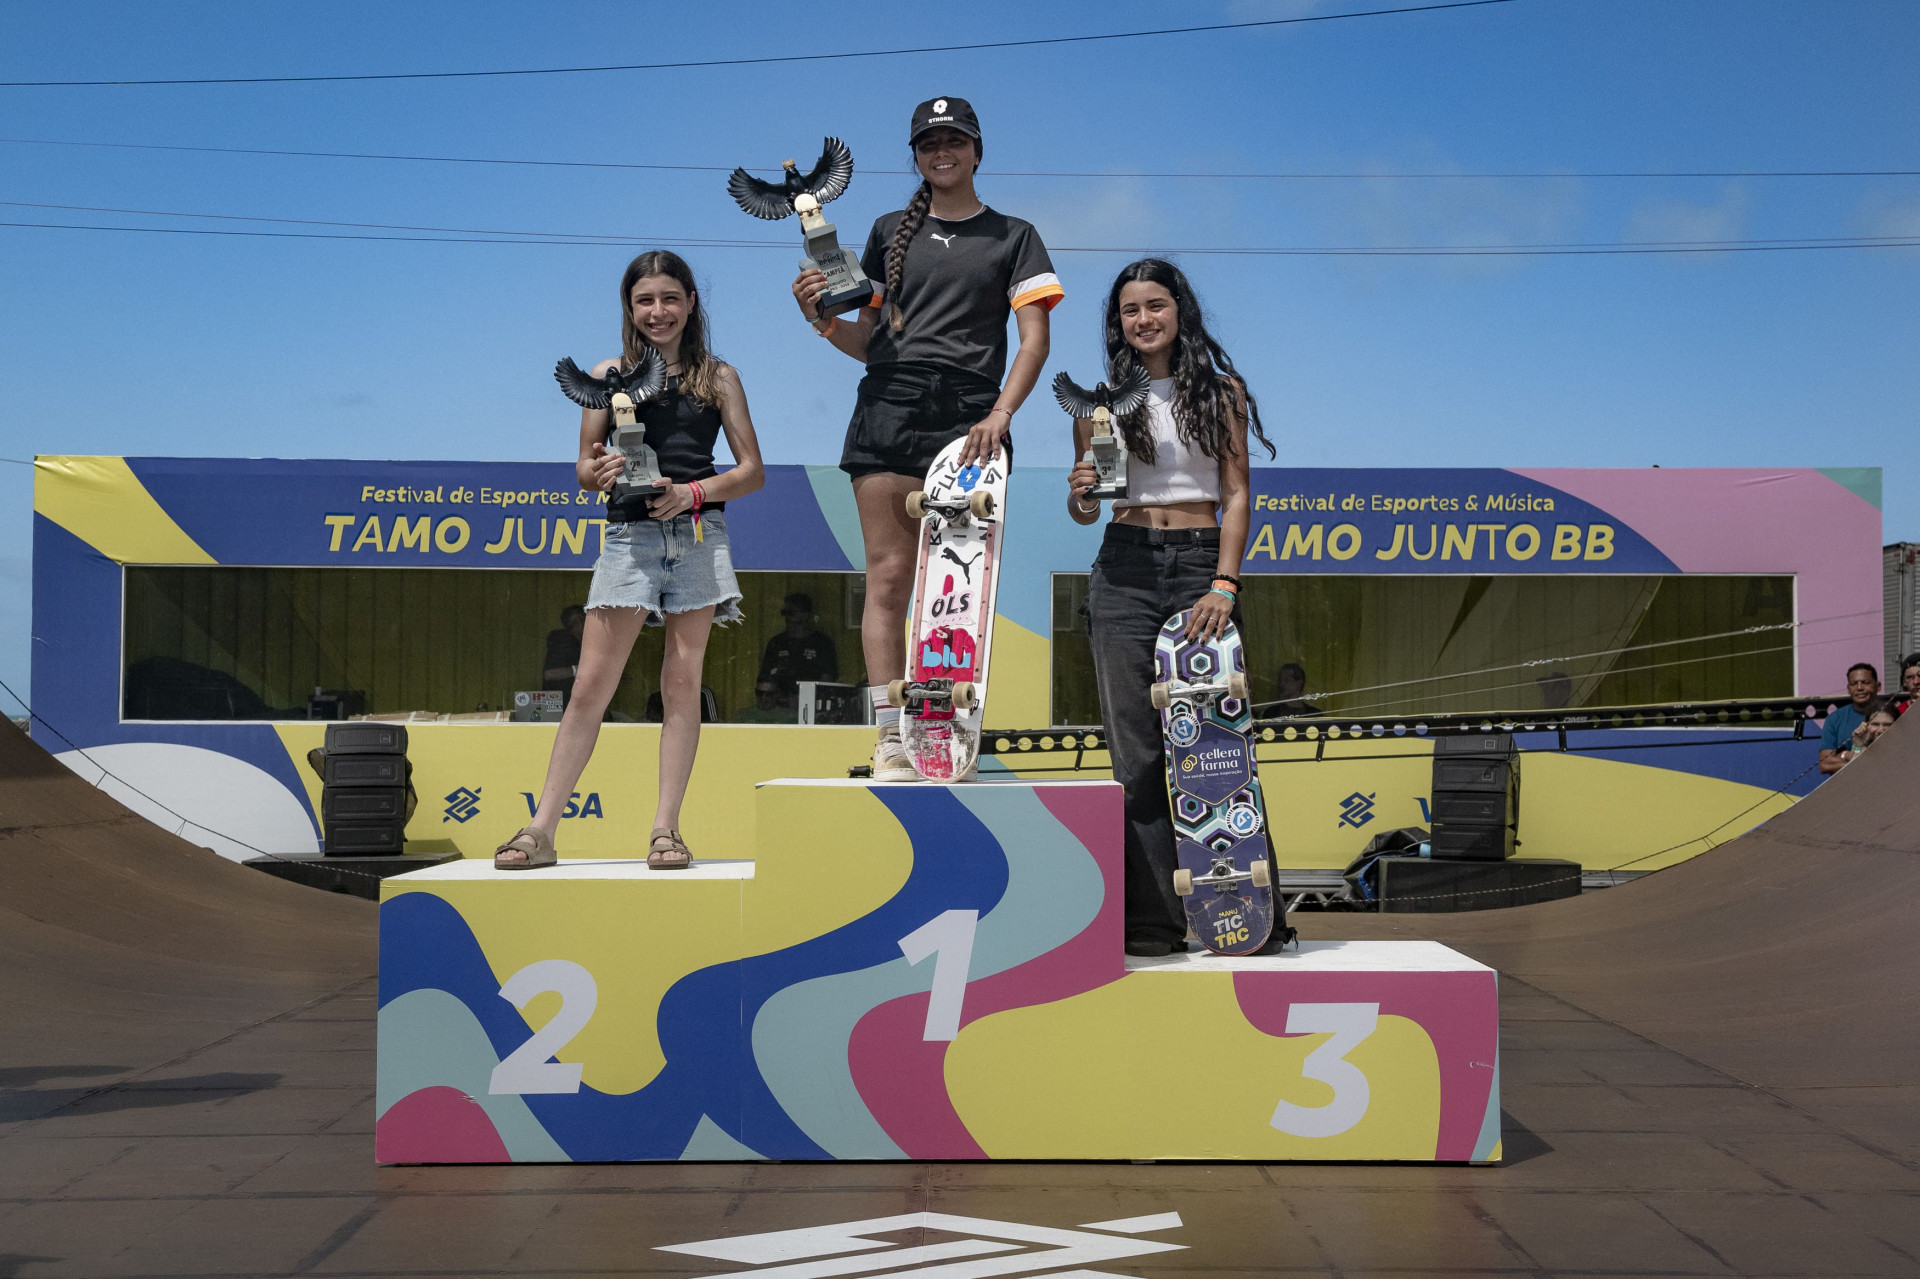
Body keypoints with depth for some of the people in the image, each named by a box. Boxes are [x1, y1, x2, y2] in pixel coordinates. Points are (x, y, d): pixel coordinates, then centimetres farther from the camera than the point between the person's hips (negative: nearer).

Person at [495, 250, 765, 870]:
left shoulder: (718, 377, 8)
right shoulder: (608, 375, 10)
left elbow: (752, 470, 6)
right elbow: (584, 467, 11)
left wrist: (694, 492, -11)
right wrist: (600, 472, -13)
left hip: (698, 536, 0)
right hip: (629, 535, 0)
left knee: (682, 680, 1)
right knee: (591, 684, -2)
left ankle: (666, 828, 7)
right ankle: (540, 830, 2)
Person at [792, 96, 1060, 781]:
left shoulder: (1012, 236, 13)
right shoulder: (890, 232, 20)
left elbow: (1035, 339, 2)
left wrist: (1000, 413, -13)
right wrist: (821, 316, -1)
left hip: (969, 415, -1)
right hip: (889, 407, 1)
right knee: (889, 574, -7)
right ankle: (890, 739, -9)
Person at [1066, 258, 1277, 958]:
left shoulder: (1221, 392, 9)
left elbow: (1236, 495, 3)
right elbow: (1084, 509, 13)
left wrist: (1224, 585, -9)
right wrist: (1080, 495, -11)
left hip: (1202, 565, -1)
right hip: (1124, 568, 1)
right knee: (1136, 753, -2)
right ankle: (1153, 921, 0)